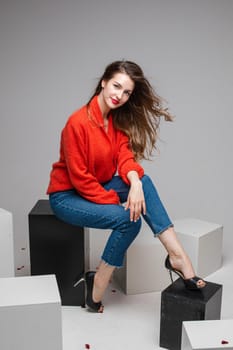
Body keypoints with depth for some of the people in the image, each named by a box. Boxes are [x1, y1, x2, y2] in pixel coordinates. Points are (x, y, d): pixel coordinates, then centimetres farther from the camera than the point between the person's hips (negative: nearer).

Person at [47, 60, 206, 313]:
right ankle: (98, 284, -6)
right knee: (128, 219, -24)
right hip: (67, 195, -6)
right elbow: (80, 179, -22)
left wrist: (134, 182, -32)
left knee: (144, 182, -19)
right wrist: (117, 203, -21)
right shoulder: (78, 122, -23)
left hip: (97, 187, 7)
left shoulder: (118, 119, -1)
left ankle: (176, 255, -21)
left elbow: (124, 155, -10)